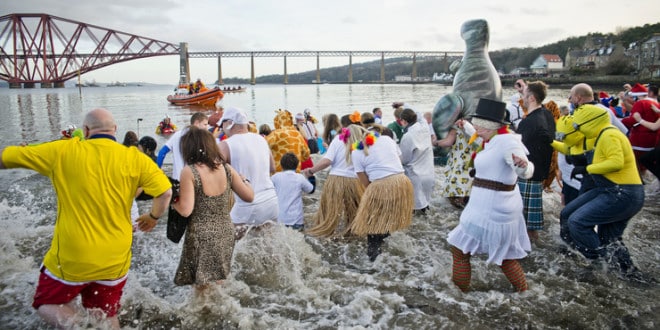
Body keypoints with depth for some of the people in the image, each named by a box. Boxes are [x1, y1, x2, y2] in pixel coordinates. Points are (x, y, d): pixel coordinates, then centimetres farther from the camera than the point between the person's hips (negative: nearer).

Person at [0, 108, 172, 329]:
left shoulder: (63, 151, -8)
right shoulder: (134, 158, -7)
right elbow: (165, 192, -12)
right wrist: (153, 217, 7)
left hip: (70, 258, -2)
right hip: (114, 261, 2)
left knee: (46, 304, 22)